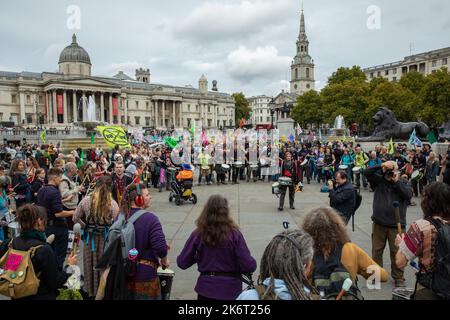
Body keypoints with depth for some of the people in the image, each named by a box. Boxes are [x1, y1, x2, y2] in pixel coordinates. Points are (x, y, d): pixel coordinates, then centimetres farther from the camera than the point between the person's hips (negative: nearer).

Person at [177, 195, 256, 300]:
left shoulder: (198, 234, -10)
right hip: (230, 289, -1)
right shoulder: (234, 234, -14)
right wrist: (253, 263, 5)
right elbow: (248, 266, -17)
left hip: (206, 288, 1)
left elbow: (182, 263, -5)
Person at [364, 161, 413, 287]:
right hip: (379, 223, 2)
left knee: (396, 252, 5)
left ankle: (398, 277, 21)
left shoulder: (404, 183, 4)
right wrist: (381, 166, -15)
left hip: (397, 224, -1)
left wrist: (396, 181, -15)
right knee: (376, 250, 11)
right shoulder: (379, 180, 6)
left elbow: (409, 195, -14)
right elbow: (367, 173, -7)